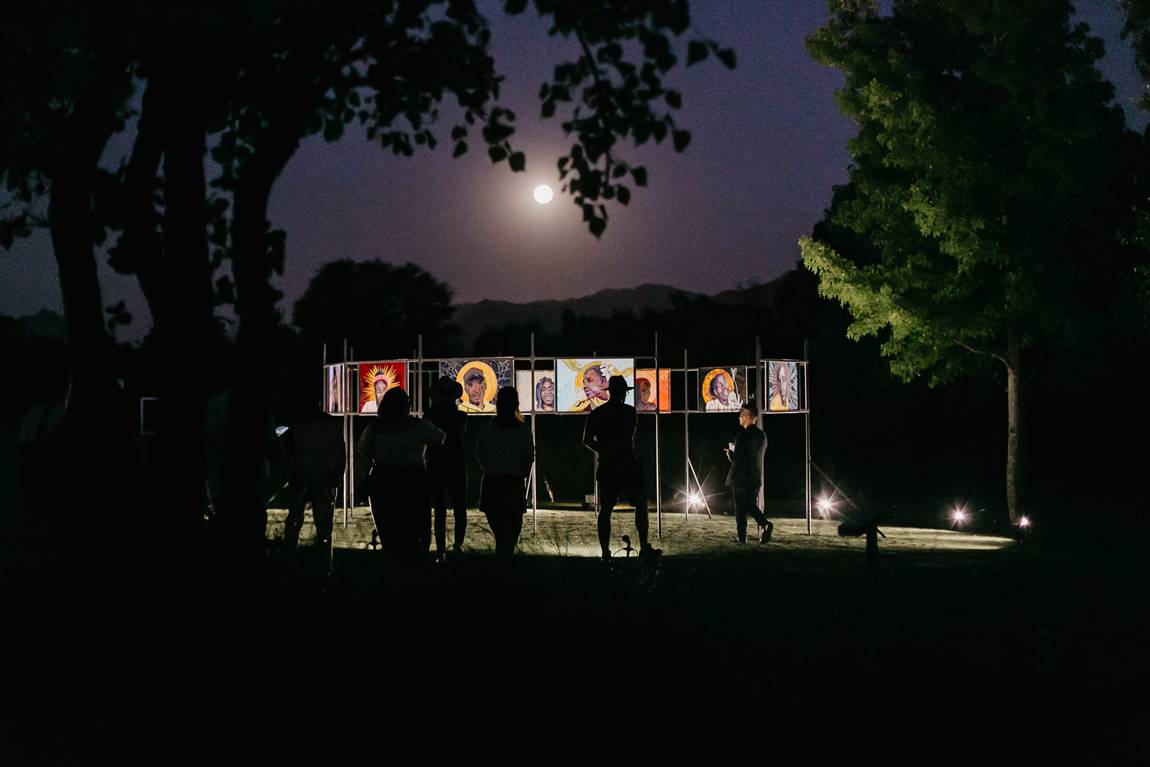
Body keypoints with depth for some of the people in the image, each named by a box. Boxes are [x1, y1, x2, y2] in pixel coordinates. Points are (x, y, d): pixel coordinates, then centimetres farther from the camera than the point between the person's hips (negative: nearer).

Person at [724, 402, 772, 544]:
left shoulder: (743, 435, -15)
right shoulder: (761, 435, 8)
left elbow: (737, 458, -18)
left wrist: (730, 453, 4)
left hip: (741, 477, -6)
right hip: (756, 478, 6)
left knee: (740, 507, 2)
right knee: (752, 505, 14)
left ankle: (741, 537, 4)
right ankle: (765, 524, -7)